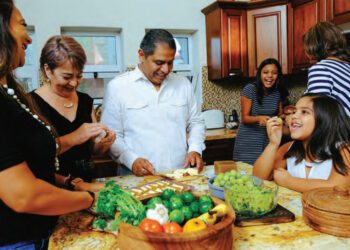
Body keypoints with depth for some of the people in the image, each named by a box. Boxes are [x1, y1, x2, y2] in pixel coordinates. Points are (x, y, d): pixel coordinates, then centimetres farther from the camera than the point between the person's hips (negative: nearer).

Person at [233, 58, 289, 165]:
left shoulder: (278, 92, 4)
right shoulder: (250, 89, -11)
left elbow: (280, 115, 13)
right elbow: (245, 118, -12)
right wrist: (259, 118, -31)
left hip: (269, 140, 4)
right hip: (248, 142, -4)